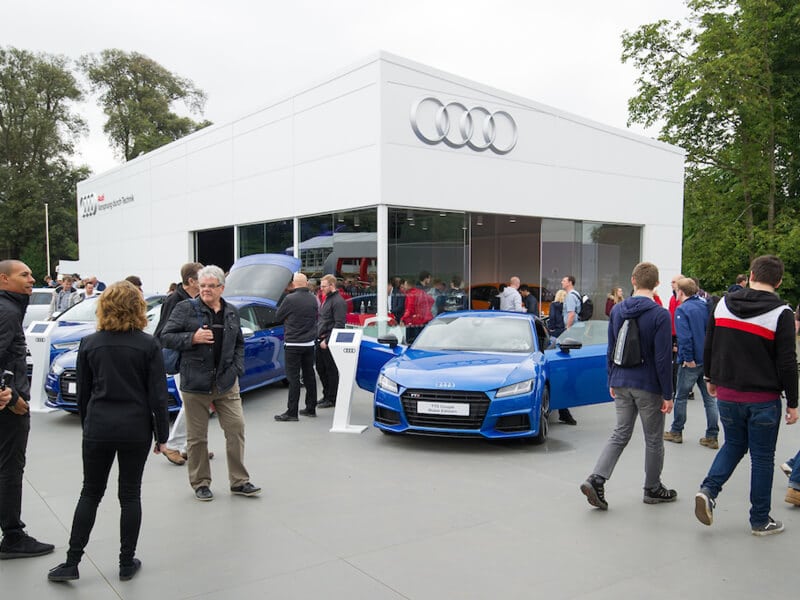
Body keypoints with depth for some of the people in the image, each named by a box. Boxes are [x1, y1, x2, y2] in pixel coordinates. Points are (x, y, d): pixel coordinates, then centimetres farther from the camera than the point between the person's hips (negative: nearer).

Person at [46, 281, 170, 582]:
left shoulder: (89, 344, -1)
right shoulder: (148, 345, -7)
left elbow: (82, 392, 6)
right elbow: (157, 395, -7)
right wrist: (162, 434, 1)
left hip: (98, 428, 2)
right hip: (136, 429, -1)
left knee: (90, 493, 14)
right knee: (130, 494, 9)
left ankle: (72, 562, 15)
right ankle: (127, 563, 16)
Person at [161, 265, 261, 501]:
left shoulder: (231, 312, 10)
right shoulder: (186, 309, -3)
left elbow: (239, 343, 19)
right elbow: (166, 337, -5)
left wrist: (236, 369, 6)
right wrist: (193, 338, -19)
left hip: (226, 382, 3)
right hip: (195, 382, -3)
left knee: (236, 428, 3)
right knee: (197, 436, 5)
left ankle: (239, 481, 15)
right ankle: (200, 483, 21)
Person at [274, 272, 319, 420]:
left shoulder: (290, 299, -14)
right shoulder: (313, 299, 4)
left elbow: (278, 317, -2)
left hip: (293, 344, -6)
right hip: (310, 343, 6)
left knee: (293, 377, -4)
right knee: (309, 375, 13)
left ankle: (292, 412, -2)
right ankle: (311, 408, 21)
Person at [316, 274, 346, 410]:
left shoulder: (338, 301, -13)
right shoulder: (326, 299, 17)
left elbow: (339, 324, -19)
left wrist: (327, 340, -20)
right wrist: (318, 336, 13)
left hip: (329, 342, -9)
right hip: (321, 340, 9)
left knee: (331, 370, 0)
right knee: (320, 368, 14)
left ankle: (332, 399, 10)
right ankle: (326, 395, 27)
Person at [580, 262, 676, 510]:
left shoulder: (617, 310, 3)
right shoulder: (660, 315, -14)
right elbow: (663, 358, -14)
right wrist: (667, 394, -8)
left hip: (621, 384, 5)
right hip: (649, 386, -5)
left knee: (620, 434, 12)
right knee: (653, 439, 12)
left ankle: (596, 479, -3)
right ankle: (653, 489, 26)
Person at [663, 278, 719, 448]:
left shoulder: (682, 309, -13)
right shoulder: (706, 305, 6)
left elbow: (684, 337, -23)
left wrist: (688, 358, -18)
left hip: (691, 362, -6)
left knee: (681, 397, 10)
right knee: (710, 398, 9)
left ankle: (676, 432, 22)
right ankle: (712, 437, 13)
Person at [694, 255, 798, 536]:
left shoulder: (723, 304, 1)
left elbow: (708, 347, 7)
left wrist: (711, 378, 21)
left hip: (727, 394, 4)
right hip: (763, 399, -3)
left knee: (733, 445, 21)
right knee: (762, 457, 9)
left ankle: (708, 489, 0)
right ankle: (760, 520, 19)